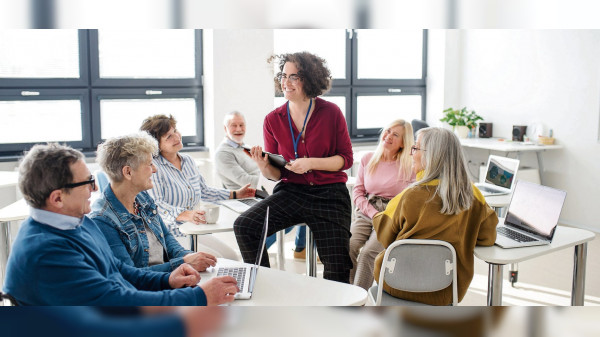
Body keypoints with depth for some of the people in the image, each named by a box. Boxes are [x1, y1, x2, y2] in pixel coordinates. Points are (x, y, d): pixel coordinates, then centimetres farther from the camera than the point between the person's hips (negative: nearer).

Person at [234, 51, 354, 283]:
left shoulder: (331, 113, -5)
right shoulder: (273, 120, 0)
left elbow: (347, 158, -3)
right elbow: (276, 174, 5)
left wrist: (311, 163, -18)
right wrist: (264, 167, -19)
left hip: (329, 194, -1)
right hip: (291, 192, 2)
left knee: (337, 269, -1)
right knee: (244, 226, -20)